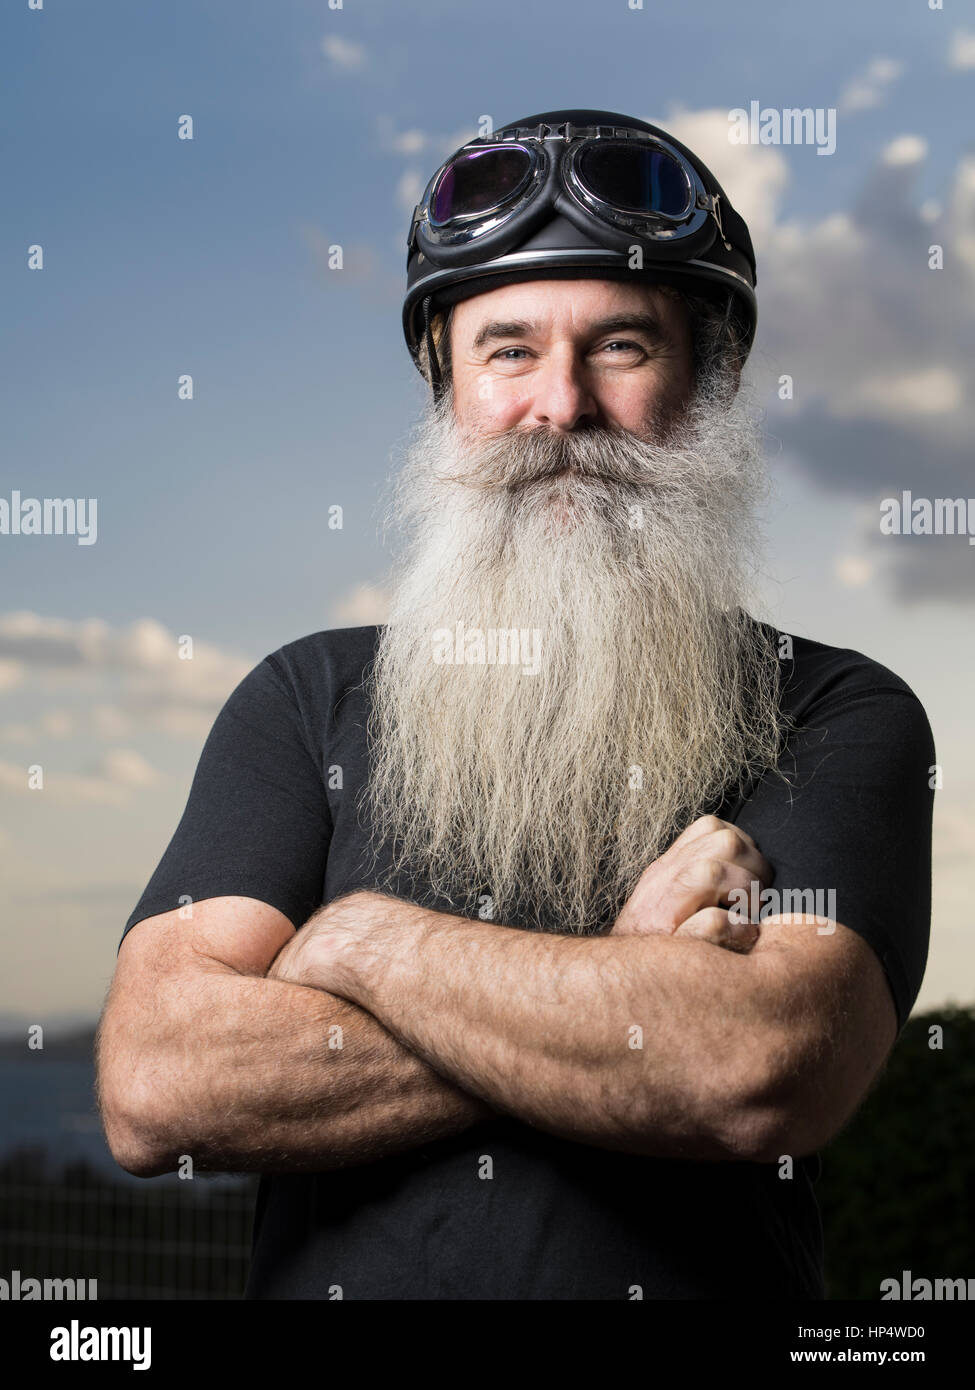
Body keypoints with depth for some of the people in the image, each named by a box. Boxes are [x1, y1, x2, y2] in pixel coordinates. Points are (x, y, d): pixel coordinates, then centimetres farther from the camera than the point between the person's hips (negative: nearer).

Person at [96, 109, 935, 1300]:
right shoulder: (309, 698, 6)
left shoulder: (836, 714, 2)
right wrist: (633, 992, -9)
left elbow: (769, 1074, -14)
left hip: (699, 1272, 0)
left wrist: (365, 937, -7)